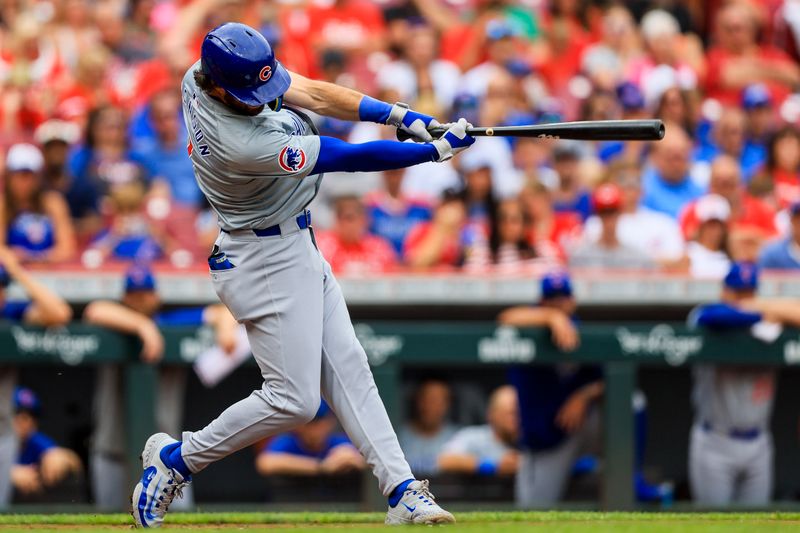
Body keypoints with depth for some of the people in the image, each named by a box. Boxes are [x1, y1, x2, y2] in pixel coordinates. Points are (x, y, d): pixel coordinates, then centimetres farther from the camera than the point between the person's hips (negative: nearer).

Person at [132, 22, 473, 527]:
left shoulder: (205, 74, -9)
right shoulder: (243, 144, -34)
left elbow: (311, 93, -3)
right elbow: (355, 158, -28)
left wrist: (399, 114, -13)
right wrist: (439, 149, -20)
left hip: (294, 245, 10)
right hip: (267, 261, -10)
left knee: (347, 367, 8)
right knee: (293, 400, -4)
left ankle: (401, 490, 9)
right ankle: (175, 459, 12)